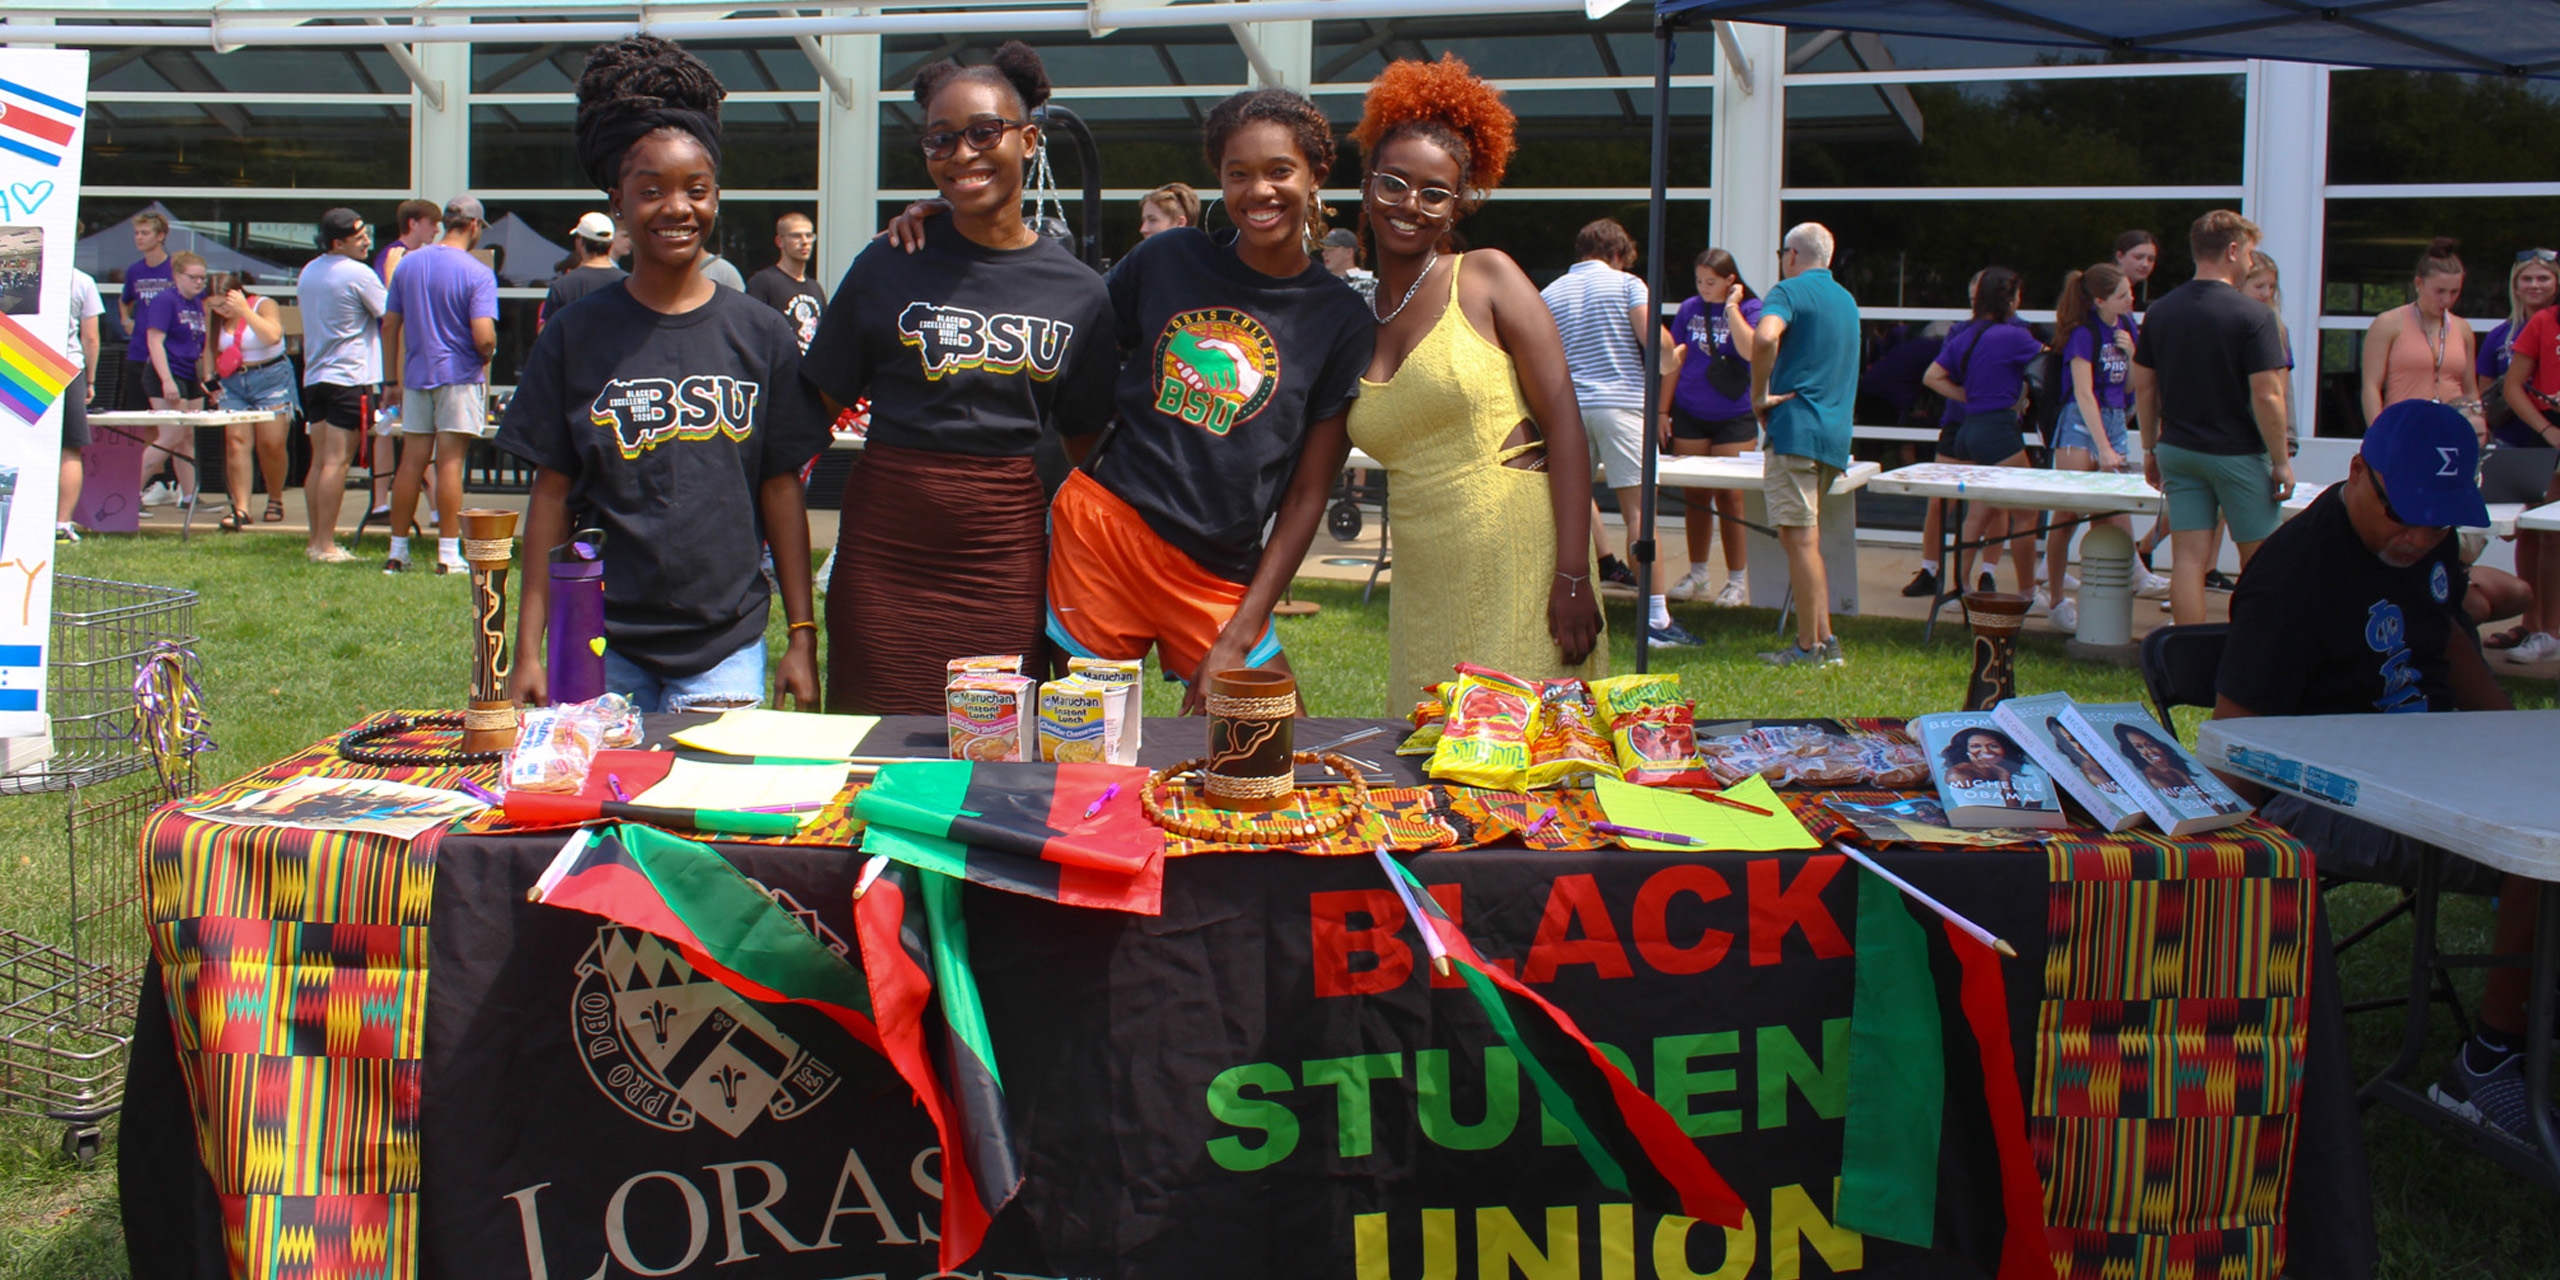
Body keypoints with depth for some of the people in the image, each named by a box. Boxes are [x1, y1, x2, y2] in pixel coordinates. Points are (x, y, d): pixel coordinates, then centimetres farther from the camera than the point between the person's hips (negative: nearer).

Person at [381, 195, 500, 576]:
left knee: (411, 463, 9)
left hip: (416, 375, 5)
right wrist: (487, 355, 4)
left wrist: (391, 380, 15)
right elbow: (484, 336, -19)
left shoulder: (408, 263, 8)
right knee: (450, 463, -3)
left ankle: (397, 551, 13)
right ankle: (448, 555, -2)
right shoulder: (478, 273, -10)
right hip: (459, 375, -5)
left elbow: (389, 325, 10)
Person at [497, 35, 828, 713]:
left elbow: (781, 489, 5)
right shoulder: (574, 337, 2)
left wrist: (802, 636, 2)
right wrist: (528, 648, 1)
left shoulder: (761, 335, 4)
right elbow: (552, 495, 4)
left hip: (726, 642, 0)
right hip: (601, 645, 0)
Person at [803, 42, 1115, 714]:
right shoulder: (889, 268, 1)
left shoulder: (1078, 292, 4)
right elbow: (816, 413, 4)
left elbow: (1084, 442, 12)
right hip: (886, 542, 0)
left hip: (1008, 551, 1)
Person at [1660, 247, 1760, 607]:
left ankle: (1737, 579, 5)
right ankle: (1697, 574, 17)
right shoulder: (1689, 309, 5)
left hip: (1734, 417, -3)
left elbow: (1750, 350, -23)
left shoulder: (1750, 308, -4)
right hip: (1691, 415, 3)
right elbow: (1674, 362, 9)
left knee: (1729, 495, -4)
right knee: (1695, 496, 6)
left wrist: (1731, 307, -18)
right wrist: (1663, 411, 8)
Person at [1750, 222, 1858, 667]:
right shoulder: (1846, 300, 20)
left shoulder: (1790, 291, -6)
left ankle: (1808, 647, -5)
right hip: (1835, 434, 8)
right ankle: (1824, 639, 15)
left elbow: (1765, 338, -27)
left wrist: (1760, 396, -16)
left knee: (1799, 538, -6)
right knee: (1806, 537, 15)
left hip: (1796, 428, -8)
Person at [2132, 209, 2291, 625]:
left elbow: (2144, 388, 8)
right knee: (2259, 560, 10)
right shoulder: (2252, 314, -13)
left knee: (2189, 559, 2)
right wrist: (2281, 461, -8)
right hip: (2238, 452, -4)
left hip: (2178, 450, 5)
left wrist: (2151, 448, 17)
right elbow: (2267, 396, -16)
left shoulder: (2160, 311, 4)